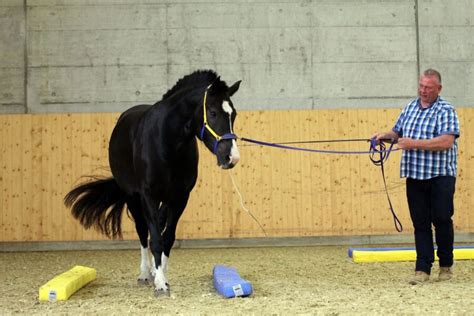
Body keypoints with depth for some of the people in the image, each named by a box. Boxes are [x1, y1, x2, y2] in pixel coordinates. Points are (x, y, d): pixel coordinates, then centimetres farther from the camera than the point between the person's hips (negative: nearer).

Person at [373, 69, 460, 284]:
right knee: (420, 223, 3)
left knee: (442, 220, -1)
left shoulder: (446, 111, -7)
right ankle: (423, 269, 5)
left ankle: (446, 265, 16)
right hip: (414, 175, 5)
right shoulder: (410, 108, 13)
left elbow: (446, 141, -20)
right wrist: (386, 136, 3)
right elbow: (398, 132, 25)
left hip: (440, 175, -5)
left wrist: (414, 143, -23)